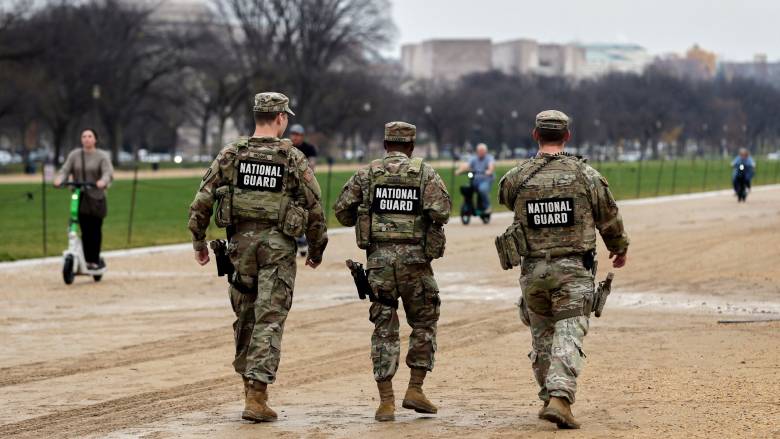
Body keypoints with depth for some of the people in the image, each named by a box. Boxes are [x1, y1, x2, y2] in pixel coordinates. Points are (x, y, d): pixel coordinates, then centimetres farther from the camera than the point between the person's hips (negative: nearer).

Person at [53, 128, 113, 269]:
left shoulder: (102, 156, -1)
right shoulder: (74, 155, 8)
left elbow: (108, 173, -14)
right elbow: (65, 170, 0)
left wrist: (103, 181, -37)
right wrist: (59, 179, -22)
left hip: (96, 198, -1)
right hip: (80, 198, 1)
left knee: (95, 230, 2)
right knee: (85, 230, -4)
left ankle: (95, 260, 13)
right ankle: (87, 260, 1)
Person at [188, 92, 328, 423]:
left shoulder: (231, 154, 2)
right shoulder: (293, 159, -3)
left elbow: (202, 200, -1)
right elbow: (314, 208, 0)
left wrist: (198, 241, 10)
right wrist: (316, 248, 13)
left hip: (241, 240, 3)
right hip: (278, 245, -2)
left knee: (245, 315, 16)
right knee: (269, 320, -3)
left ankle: (250, 381, 26)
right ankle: (256, 396, -10)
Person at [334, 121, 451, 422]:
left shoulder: (366, 174, 6)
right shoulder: (425, 173, 2)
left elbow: (342, 211, 4)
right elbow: (440, 211, -12)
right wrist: (432, 221, 9)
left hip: (379, 257, 1)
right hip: (415, 258, -1)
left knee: (384, 329, 5)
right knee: (424, 324, 16)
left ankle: (386, 401, 1)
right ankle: (415, 390, 9)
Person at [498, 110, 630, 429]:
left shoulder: (516, 177, -3)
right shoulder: (586, 175, -4)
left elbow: (506, 199, 21)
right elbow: (609, 218, 9)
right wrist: (619, 248, 28)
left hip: (533, 269, 2)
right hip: (573, 270, -2)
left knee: (542, 337, 17)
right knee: (568, 336, -5)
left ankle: (550, 398, 22)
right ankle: (559, 399, -21)